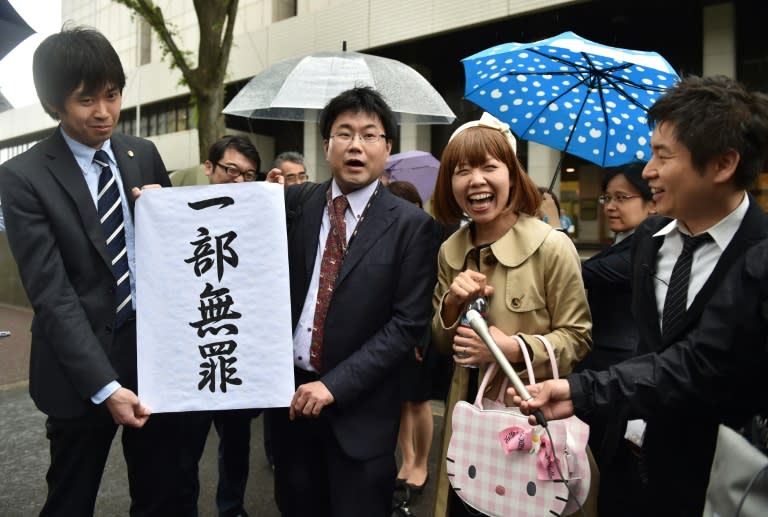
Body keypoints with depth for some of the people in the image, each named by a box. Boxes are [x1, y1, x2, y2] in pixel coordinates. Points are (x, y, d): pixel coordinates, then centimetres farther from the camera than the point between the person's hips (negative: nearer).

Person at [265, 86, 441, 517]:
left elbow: (409, 323, -12)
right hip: (291, 392, 3)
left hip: (360, 407, -3)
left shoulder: (412, 225, -8)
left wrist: (335, 384, -16)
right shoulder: (295, 203, 3)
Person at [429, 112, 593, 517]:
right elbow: (442, 346, 8)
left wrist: (516, 348, -23)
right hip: (466, 415, 5)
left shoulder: (551, 246, -14)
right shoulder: (449, 252, 2)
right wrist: (452, 303, -11)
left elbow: (577, 338, -9)